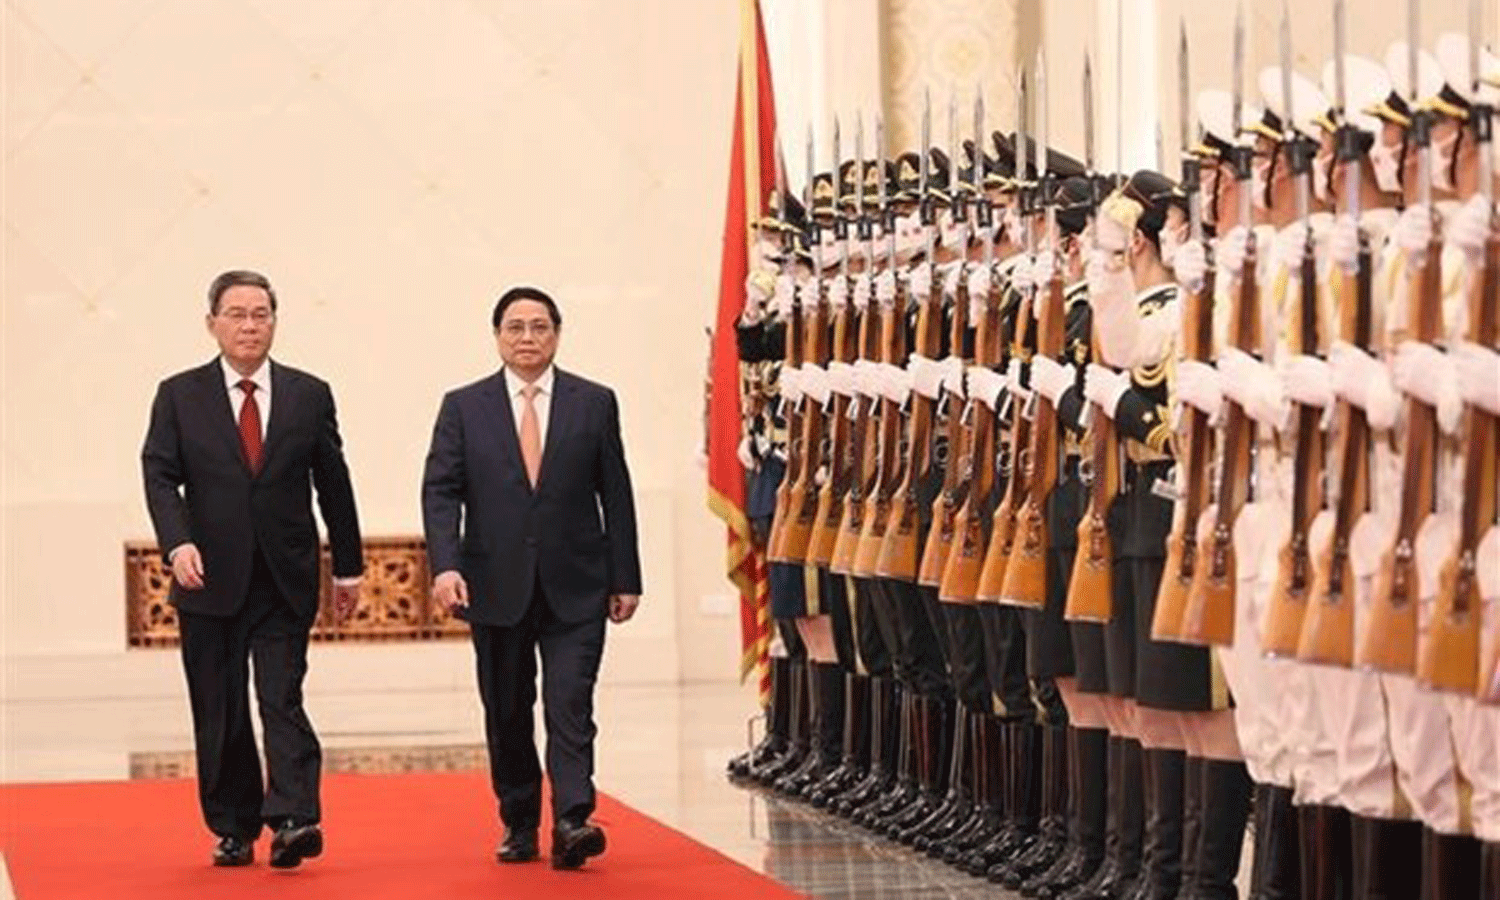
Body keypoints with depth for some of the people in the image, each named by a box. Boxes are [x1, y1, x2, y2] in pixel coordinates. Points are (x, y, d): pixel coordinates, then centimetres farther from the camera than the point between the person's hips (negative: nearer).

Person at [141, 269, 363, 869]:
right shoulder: (179, 396, 3)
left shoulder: (310, 395, 6)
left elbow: (333, 483, 10)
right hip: (210, 580, 1)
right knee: (219, 713, 6)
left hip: (285, 580, -1)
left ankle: (292, 819, -18)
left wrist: (348, 567, 11)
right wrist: (178, 543, -22)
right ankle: (233, 830, 14)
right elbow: (159, 476, -5)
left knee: (282, 700, -10)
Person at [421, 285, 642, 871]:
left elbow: (615, 495, 5)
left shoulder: (595, 403, 5)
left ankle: (572, 822, -18)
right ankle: (519, 826, 20)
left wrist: (625, 579, 2)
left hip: (575, 587, -1)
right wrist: (445, 565, -17)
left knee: (570, 706, -11)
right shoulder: (464, 407, 4)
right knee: (507, 714, 9)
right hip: (496, 587, 1)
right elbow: (440, 490, -2)